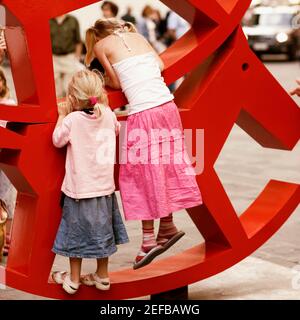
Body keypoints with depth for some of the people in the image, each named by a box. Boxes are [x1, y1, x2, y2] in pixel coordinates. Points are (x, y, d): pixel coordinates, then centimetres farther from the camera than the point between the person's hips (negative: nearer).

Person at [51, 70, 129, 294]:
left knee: (77, 233, 9)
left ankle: (74, 279, 18)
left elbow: (57, 141, 0)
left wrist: (62, 116, 8)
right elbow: (116, 130, 18)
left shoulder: (72, 120, -17)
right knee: (101, 231, 17)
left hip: (79, 189, -4)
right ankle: (102, 276, 26)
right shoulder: (108, 115, -5)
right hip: (104, 186, 4)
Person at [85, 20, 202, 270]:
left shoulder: (100, 45, 5)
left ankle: (149, 239, 9)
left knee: (141, 174, 6)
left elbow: (117, 83, 6)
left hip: (143, 114, -5)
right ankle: (167, 225, 28)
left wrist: (101, 80, 25)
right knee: (164, 167, 17)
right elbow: (161, 66, 14)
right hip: (168, 106, 5)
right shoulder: (136, 36, 18)